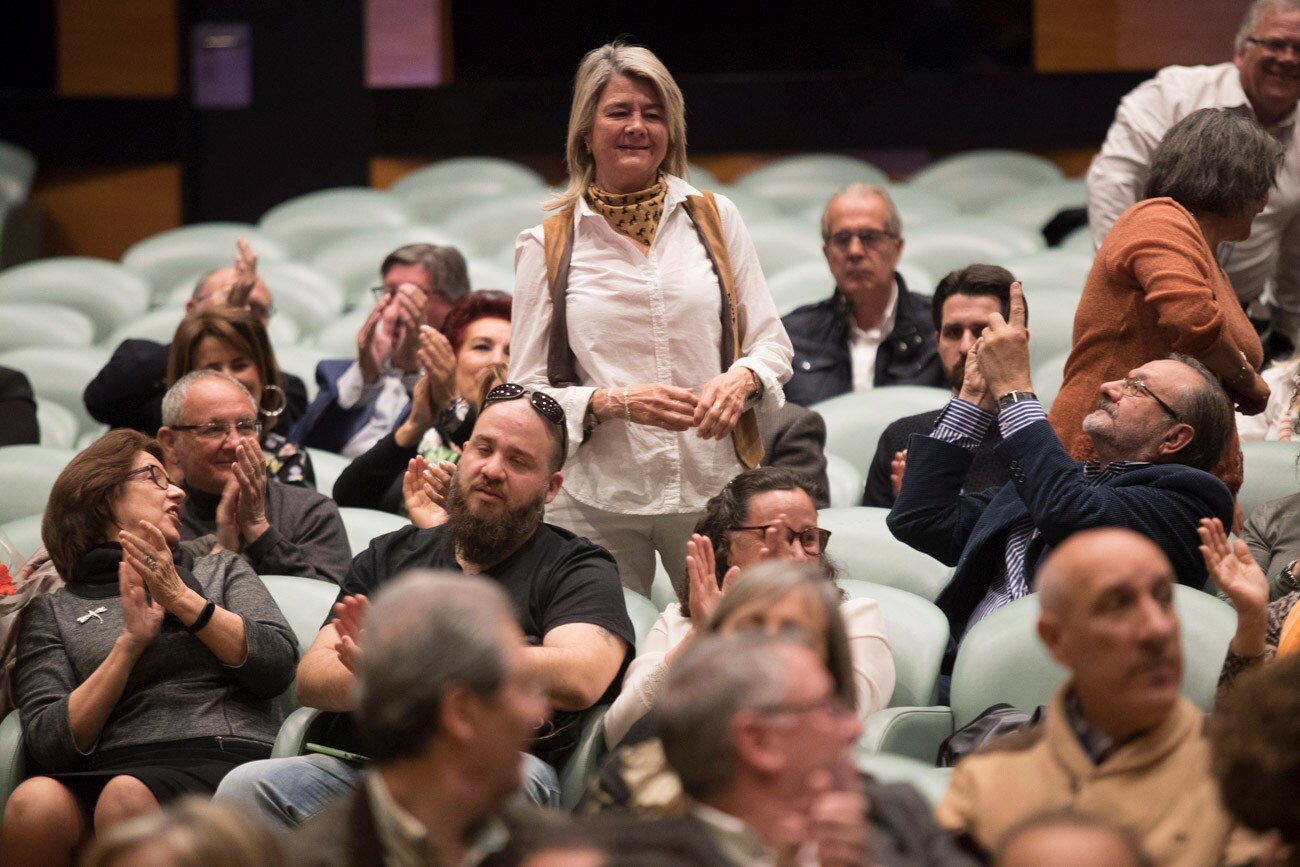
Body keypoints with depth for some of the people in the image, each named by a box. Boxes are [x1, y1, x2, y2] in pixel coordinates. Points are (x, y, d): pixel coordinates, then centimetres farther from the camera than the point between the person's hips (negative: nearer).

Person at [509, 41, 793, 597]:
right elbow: (527, 393, 3)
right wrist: (616, 402, -13)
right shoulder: (547, 247, 5)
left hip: (713, 492, 1)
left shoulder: (713, 219, 10)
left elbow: (771, 343, 13)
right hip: (597, 504, -1)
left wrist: (742, 380, -9)